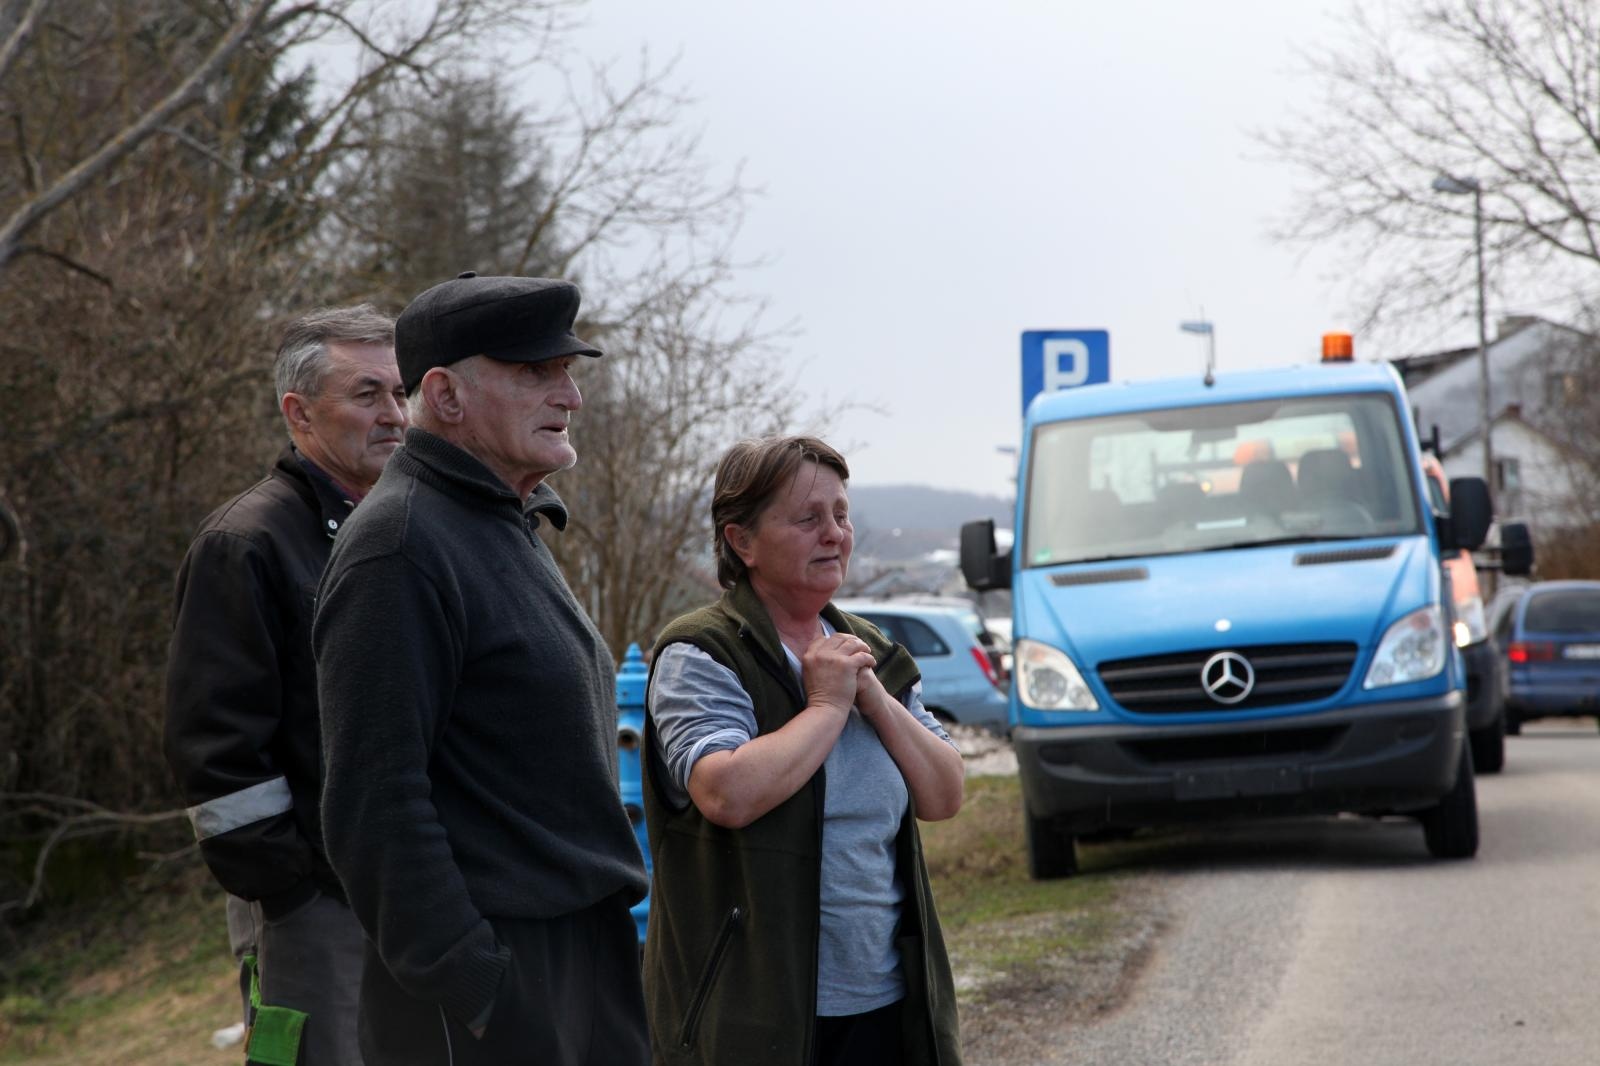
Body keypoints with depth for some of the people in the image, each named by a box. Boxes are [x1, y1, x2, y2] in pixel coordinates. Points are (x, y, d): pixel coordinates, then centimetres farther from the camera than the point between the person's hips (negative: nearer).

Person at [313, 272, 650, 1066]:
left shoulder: (508, 529, 16)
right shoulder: (402, 545, -15)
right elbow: (375, 806, -21)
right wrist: (470, 993, -23)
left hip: (586, 964, 9)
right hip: (493, 982, -9)